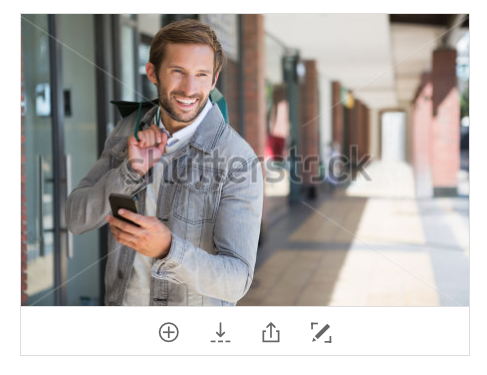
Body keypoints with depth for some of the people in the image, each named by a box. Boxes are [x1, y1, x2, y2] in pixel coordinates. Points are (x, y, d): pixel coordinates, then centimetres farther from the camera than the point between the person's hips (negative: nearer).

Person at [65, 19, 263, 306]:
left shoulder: (239, 161, -21)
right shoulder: (131, 130, -5)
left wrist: (166, 248, -41)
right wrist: (130, 170, -24)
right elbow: (77, 219, -8)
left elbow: (236, 280, -25)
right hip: (123, 299, 4)